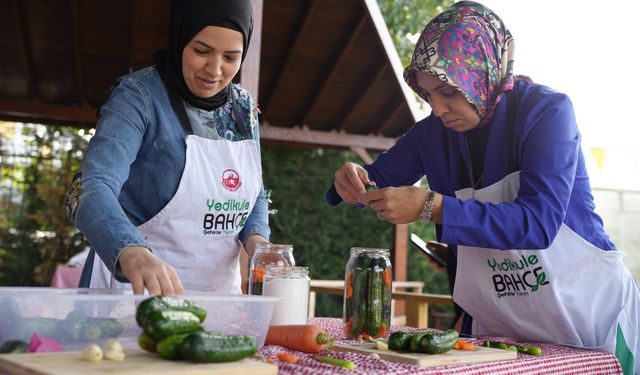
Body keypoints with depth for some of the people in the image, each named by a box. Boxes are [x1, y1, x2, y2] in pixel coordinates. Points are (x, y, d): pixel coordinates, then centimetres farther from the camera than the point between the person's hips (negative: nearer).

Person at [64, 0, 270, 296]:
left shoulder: (243, 108, 3)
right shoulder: (138, 95, -14)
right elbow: (90, 190, -27)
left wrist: (255, 236, -8)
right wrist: (132, 253, -46)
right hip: (136, 288, -5)